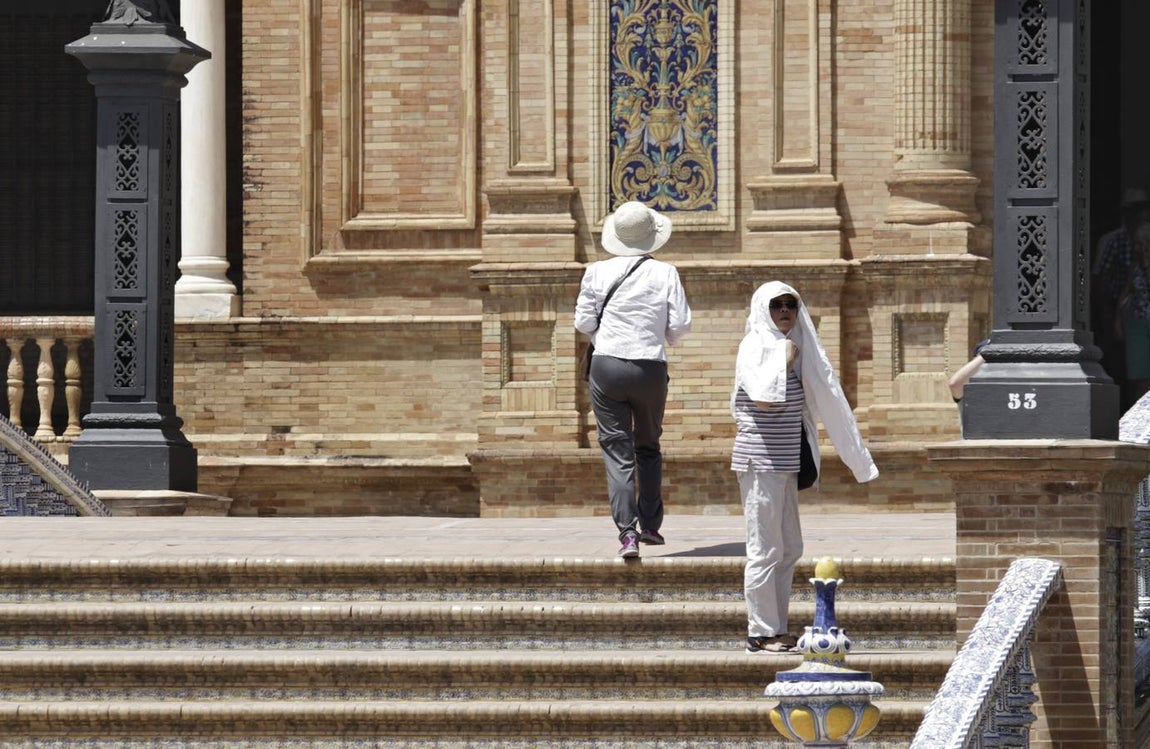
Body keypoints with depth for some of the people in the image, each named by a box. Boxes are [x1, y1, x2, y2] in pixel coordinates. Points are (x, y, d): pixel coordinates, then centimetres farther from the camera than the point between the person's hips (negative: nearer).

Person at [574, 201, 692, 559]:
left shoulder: (598, 272, -2)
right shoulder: (665, 274, -3)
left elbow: (583, 321, 1)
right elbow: (681, 325, -4)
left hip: (607, 367, -1)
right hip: (651, 369, 1)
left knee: (617, 451, 0)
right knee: (648, 448, 20)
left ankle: (627, 532, -12)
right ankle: (650, 525, 24)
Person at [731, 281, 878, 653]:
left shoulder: (796, 346, 17)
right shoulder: (755, 346, -9)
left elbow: (826, 398, 22)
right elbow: (763, 398, -24)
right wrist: (785, 359, -15)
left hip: (785, 461, 9)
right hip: (760, 459, -9)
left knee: (789, 549, 11)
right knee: (766, 548, -8)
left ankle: (778, 628, 16)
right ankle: (761, 632, -4)